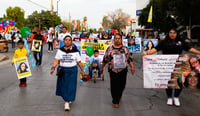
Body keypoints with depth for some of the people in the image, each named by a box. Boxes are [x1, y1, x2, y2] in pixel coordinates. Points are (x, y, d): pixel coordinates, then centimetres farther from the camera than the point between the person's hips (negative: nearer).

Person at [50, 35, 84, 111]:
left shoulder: (75, 51, -1)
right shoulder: (60, 50, 4)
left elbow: (79, 62, 4)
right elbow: (56, 60, 0)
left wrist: (82, 71, 6)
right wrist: (53, 68, -15)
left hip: (72, 71, -2)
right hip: (62, 70, 2)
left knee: (71, 86, -3)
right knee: (63, 86, 8)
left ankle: (67, 102, 3)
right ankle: (68, 99, 32)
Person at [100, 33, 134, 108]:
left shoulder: (125, 49, 7)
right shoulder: (110, 49, 3)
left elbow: (129, 59, 8)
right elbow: (105, 59, 9)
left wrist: (132, 67, 0)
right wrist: (102, 67, 11)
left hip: (123, 70, 2)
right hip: (113, 70, -2)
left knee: (122, 85, 10)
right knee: (114, 86, -2)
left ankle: (119, 95, 39)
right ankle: (115, 101, 10)